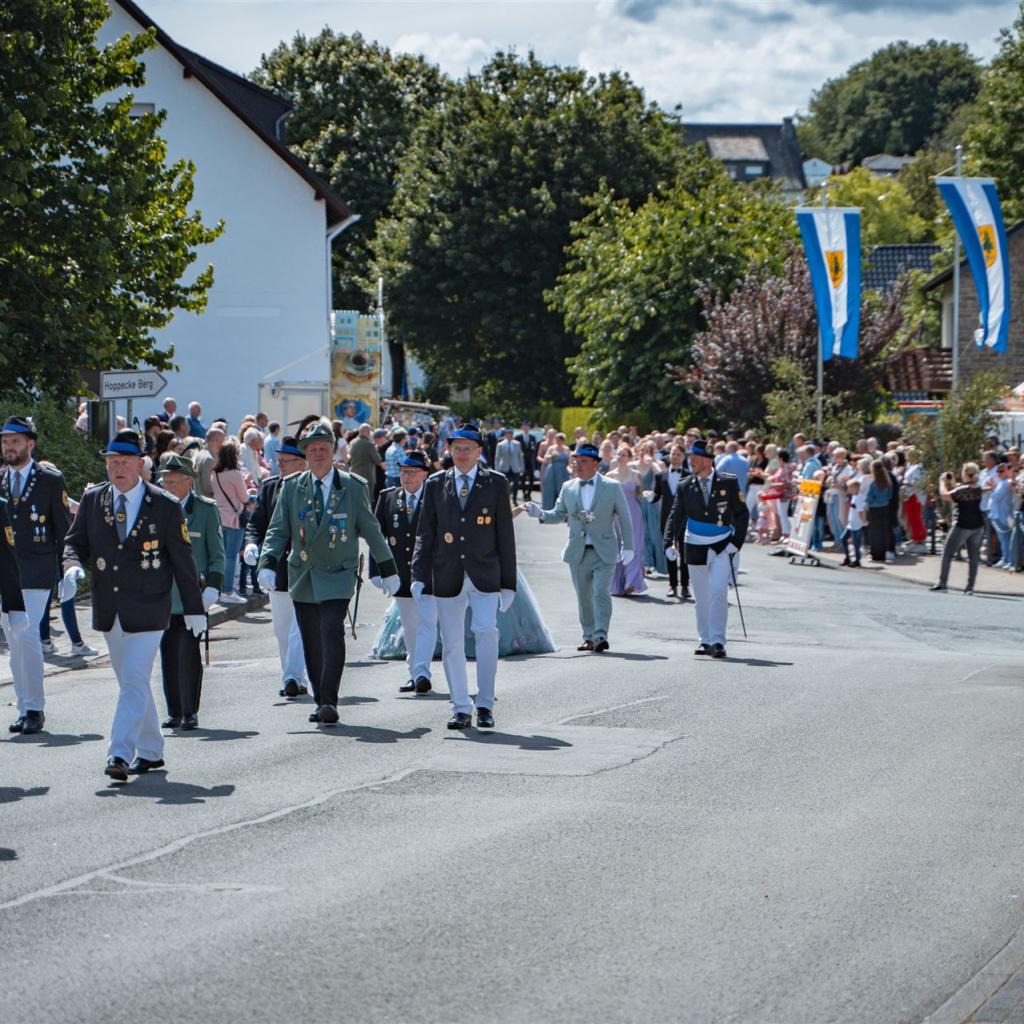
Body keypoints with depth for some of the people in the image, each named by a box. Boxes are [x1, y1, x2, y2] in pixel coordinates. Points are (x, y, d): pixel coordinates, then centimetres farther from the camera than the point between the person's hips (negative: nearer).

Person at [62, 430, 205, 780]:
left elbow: (182, 560, 0)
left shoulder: (165, 507, -5)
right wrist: (73, 566, -15)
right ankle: (150, 752, 26)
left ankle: (120, 755, -17)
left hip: (147, 610, -5)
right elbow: (75, 541, 9)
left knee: (134, 682, -13)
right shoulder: (92, 500, 5)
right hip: (109, 610, 5)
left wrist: (194, 608, 3)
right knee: (131, 683, 14)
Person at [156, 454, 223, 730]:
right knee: (168, 654, 3)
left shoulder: (206, 509, 1)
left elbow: (217, 554, 3)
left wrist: (211, 588, -7)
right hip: (162, 597, 4)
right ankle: (175, 712, 12)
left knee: (188, 652, -9)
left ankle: (190, 712, 0)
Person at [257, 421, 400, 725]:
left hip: (337, 576, -3)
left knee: (332, 632, -19)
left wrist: (388, 571, 13)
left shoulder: (353, 487, 1)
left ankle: (330, 702, -21)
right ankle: (321, 701, 16)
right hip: (302, 575, 3)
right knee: (311, 642, 5)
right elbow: (278, 531, 4)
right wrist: (268, 563, -13)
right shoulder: (291, 487, 6)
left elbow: (370, 531, 9)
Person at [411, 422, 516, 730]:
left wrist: (508, 583, 2)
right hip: (448, 575, 2)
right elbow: (425, 533, 10)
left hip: (484, 574, -2)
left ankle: (485, 704, -7)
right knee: (451, 642, 3)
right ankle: (461, 709, 12)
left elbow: (505, 534, 5)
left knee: (486, 631, -18)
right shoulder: (436, 484, 10)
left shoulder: (496, 483, 6)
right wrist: (419, 576, 0)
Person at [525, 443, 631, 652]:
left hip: (604, 552, -3)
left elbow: (625, 518, 3)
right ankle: (589, 637, 17)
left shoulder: (612, 487, 0)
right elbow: (559, 514, 12)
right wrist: (540, 514, -8)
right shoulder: (568, 488, 8)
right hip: (577, 553, 3)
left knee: (601, 593, -14)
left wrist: (627, 547, -1)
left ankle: (600, 635, -17)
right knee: (583, 596, 8)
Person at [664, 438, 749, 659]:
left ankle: (717, 641, -12)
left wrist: (736, 541, -9)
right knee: (701, 597, 9)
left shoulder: (728, 483, -4)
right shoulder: (686, 486, 1)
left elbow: (741, 514, 0)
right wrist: (670, 543, -14)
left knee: (718, 592, -14)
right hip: (695, 547, 3)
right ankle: (705, 640, 20)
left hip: (721, 547, -3)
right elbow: (676, 516, 0)